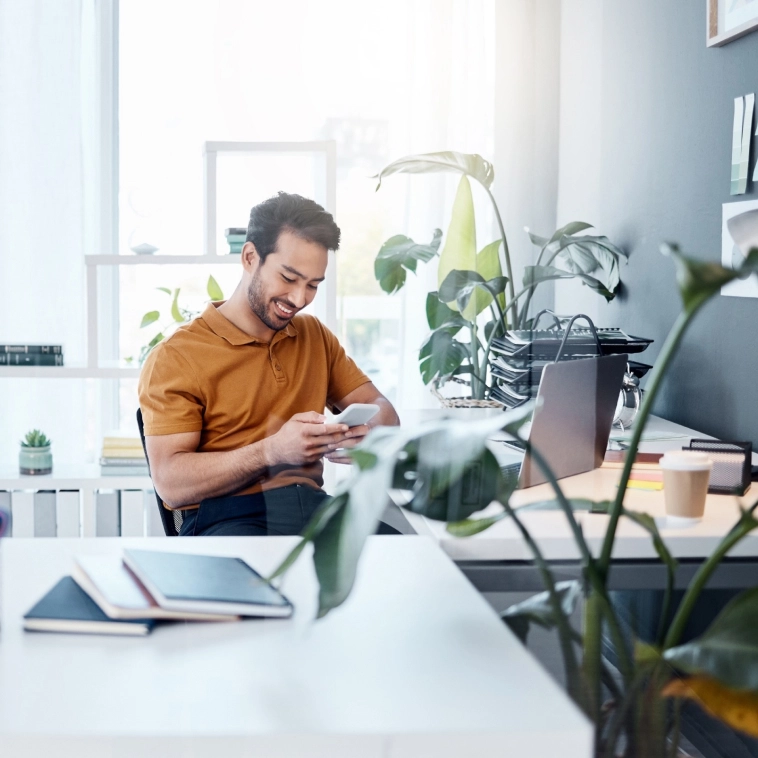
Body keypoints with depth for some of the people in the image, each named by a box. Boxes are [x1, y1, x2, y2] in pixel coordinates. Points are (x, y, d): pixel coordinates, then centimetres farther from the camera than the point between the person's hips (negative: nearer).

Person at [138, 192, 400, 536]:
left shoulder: (315, 336, 20)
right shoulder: (174, 358, 0)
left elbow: (381, 409, 20)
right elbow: (171, 483, -8)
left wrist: (369, 430, -7)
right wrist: (272, 451, -21)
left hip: (314, 508, 6)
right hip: (226, 518, -5)